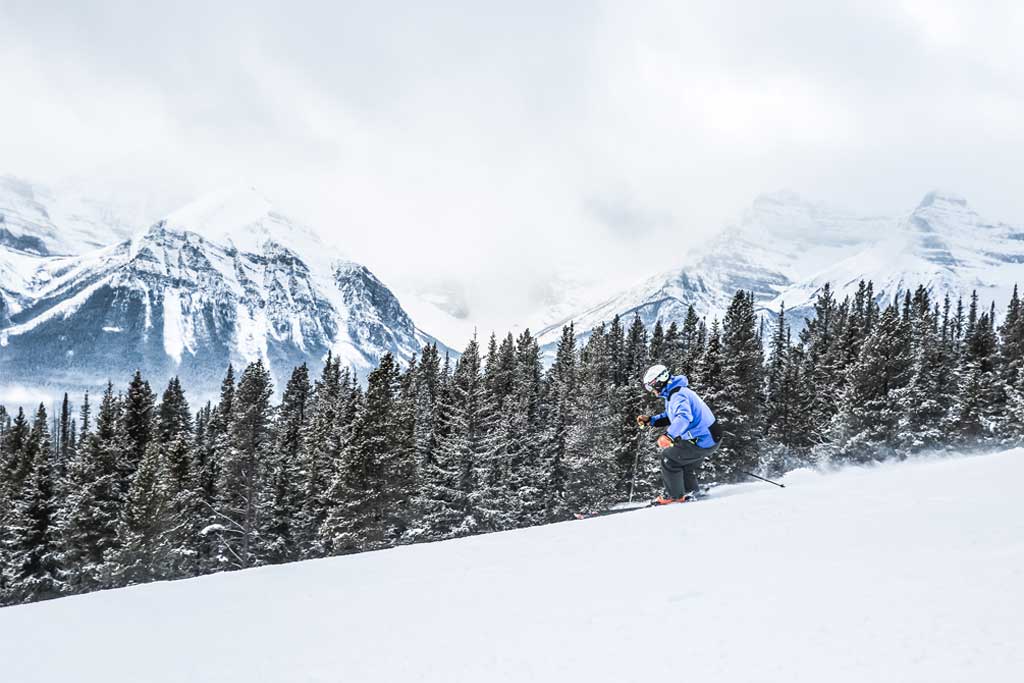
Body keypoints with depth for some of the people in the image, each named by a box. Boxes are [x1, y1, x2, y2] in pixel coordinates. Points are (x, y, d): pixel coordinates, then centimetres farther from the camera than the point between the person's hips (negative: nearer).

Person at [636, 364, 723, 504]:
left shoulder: (678, 394, -21)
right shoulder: (673, 393, 14)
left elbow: (684, 416, -39)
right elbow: (671, 417, 27)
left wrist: (669, 435, -52)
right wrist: (650, 420, 15)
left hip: (703, 441, -11)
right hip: (710, 437, 11)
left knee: (669, 457, -6)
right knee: (682, 458, 27)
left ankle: (674, 495, 6)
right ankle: (690, 490, 43)